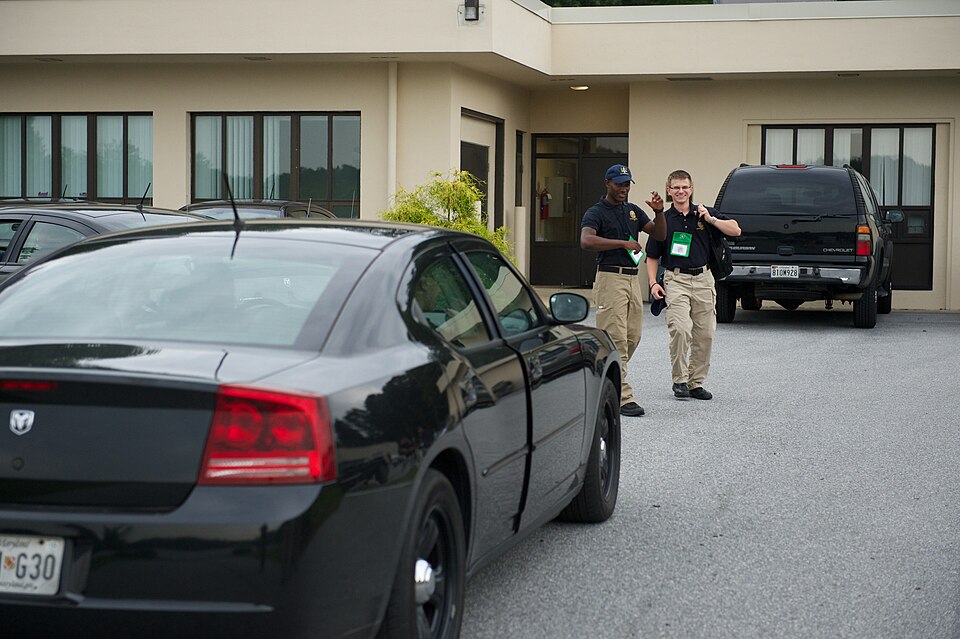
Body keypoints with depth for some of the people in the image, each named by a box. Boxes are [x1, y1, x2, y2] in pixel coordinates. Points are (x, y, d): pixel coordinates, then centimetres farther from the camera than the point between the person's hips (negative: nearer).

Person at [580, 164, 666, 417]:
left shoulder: (633, 211, 17)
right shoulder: (596, 212, -5)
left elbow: (659, 234, 12)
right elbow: (586, 241, -23)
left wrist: (659, 212, -7)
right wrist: (623, 243, -23)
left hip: (633, 278, 7)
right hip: (610, 277, -7)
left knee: (632, 337, 9)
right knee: (616, 338, -10)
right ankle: (622, 397, -11)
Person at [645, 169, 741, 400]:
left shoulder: (704, 213, 8)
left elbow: (735, 230, 0)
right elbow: (652, 256, 9)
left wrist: (711, 219, -11)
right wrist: (653, 283, -3)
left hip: (703, 279, 2)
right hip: (676, 280, -2)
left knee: (705, 334, 3)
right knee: (680, 330, -18)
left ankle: (696, 383, 15)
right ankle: (679, 380, -5)